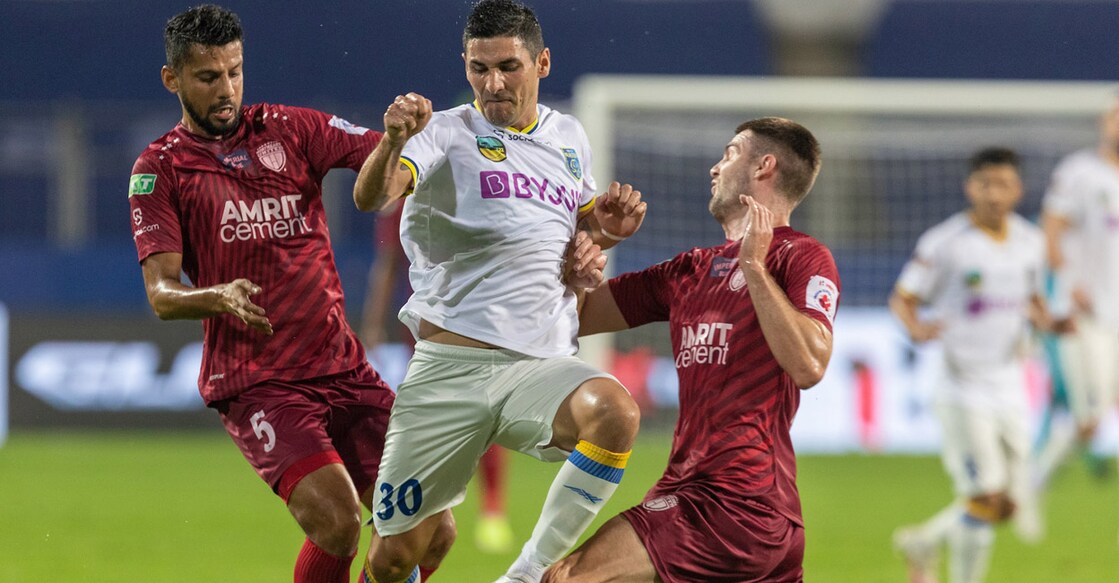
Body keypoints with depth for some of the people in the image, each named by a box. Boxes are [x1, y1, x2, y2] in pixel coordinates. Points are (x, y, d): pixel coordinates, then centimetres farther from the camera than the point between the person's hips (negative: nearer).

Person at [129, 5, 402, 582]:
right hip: (256, 383, -4)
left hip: (343, 367, 4)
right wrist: (216, 298, -28)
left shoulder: (290, 129, 10)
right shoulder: (158, 170, 2)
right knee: (337, 524, -24)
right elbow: (161, 292, -6)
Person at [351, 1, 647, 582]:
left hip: (543, 364, 2)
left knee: (614, 410, -33)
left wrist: (603, 230, 8)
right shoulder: (445, 134, 1)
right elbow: (371, 197, -18)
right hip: (448, 366, -2)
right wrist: (393, 141, -39)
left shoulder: (569, 137, 16)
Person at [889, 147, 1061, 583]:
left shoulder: (1030, 242, 6)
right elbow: (902, 299, -5)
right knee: (986, 498, -13)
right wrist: (916, 328, -27)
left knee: (1009, 506, 11)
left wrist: (1048, 323, -3)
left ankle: (922, 544, 34)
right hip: (962, 389, -6)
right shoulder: (944, 243, -11)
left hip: (1010, 393, 6)